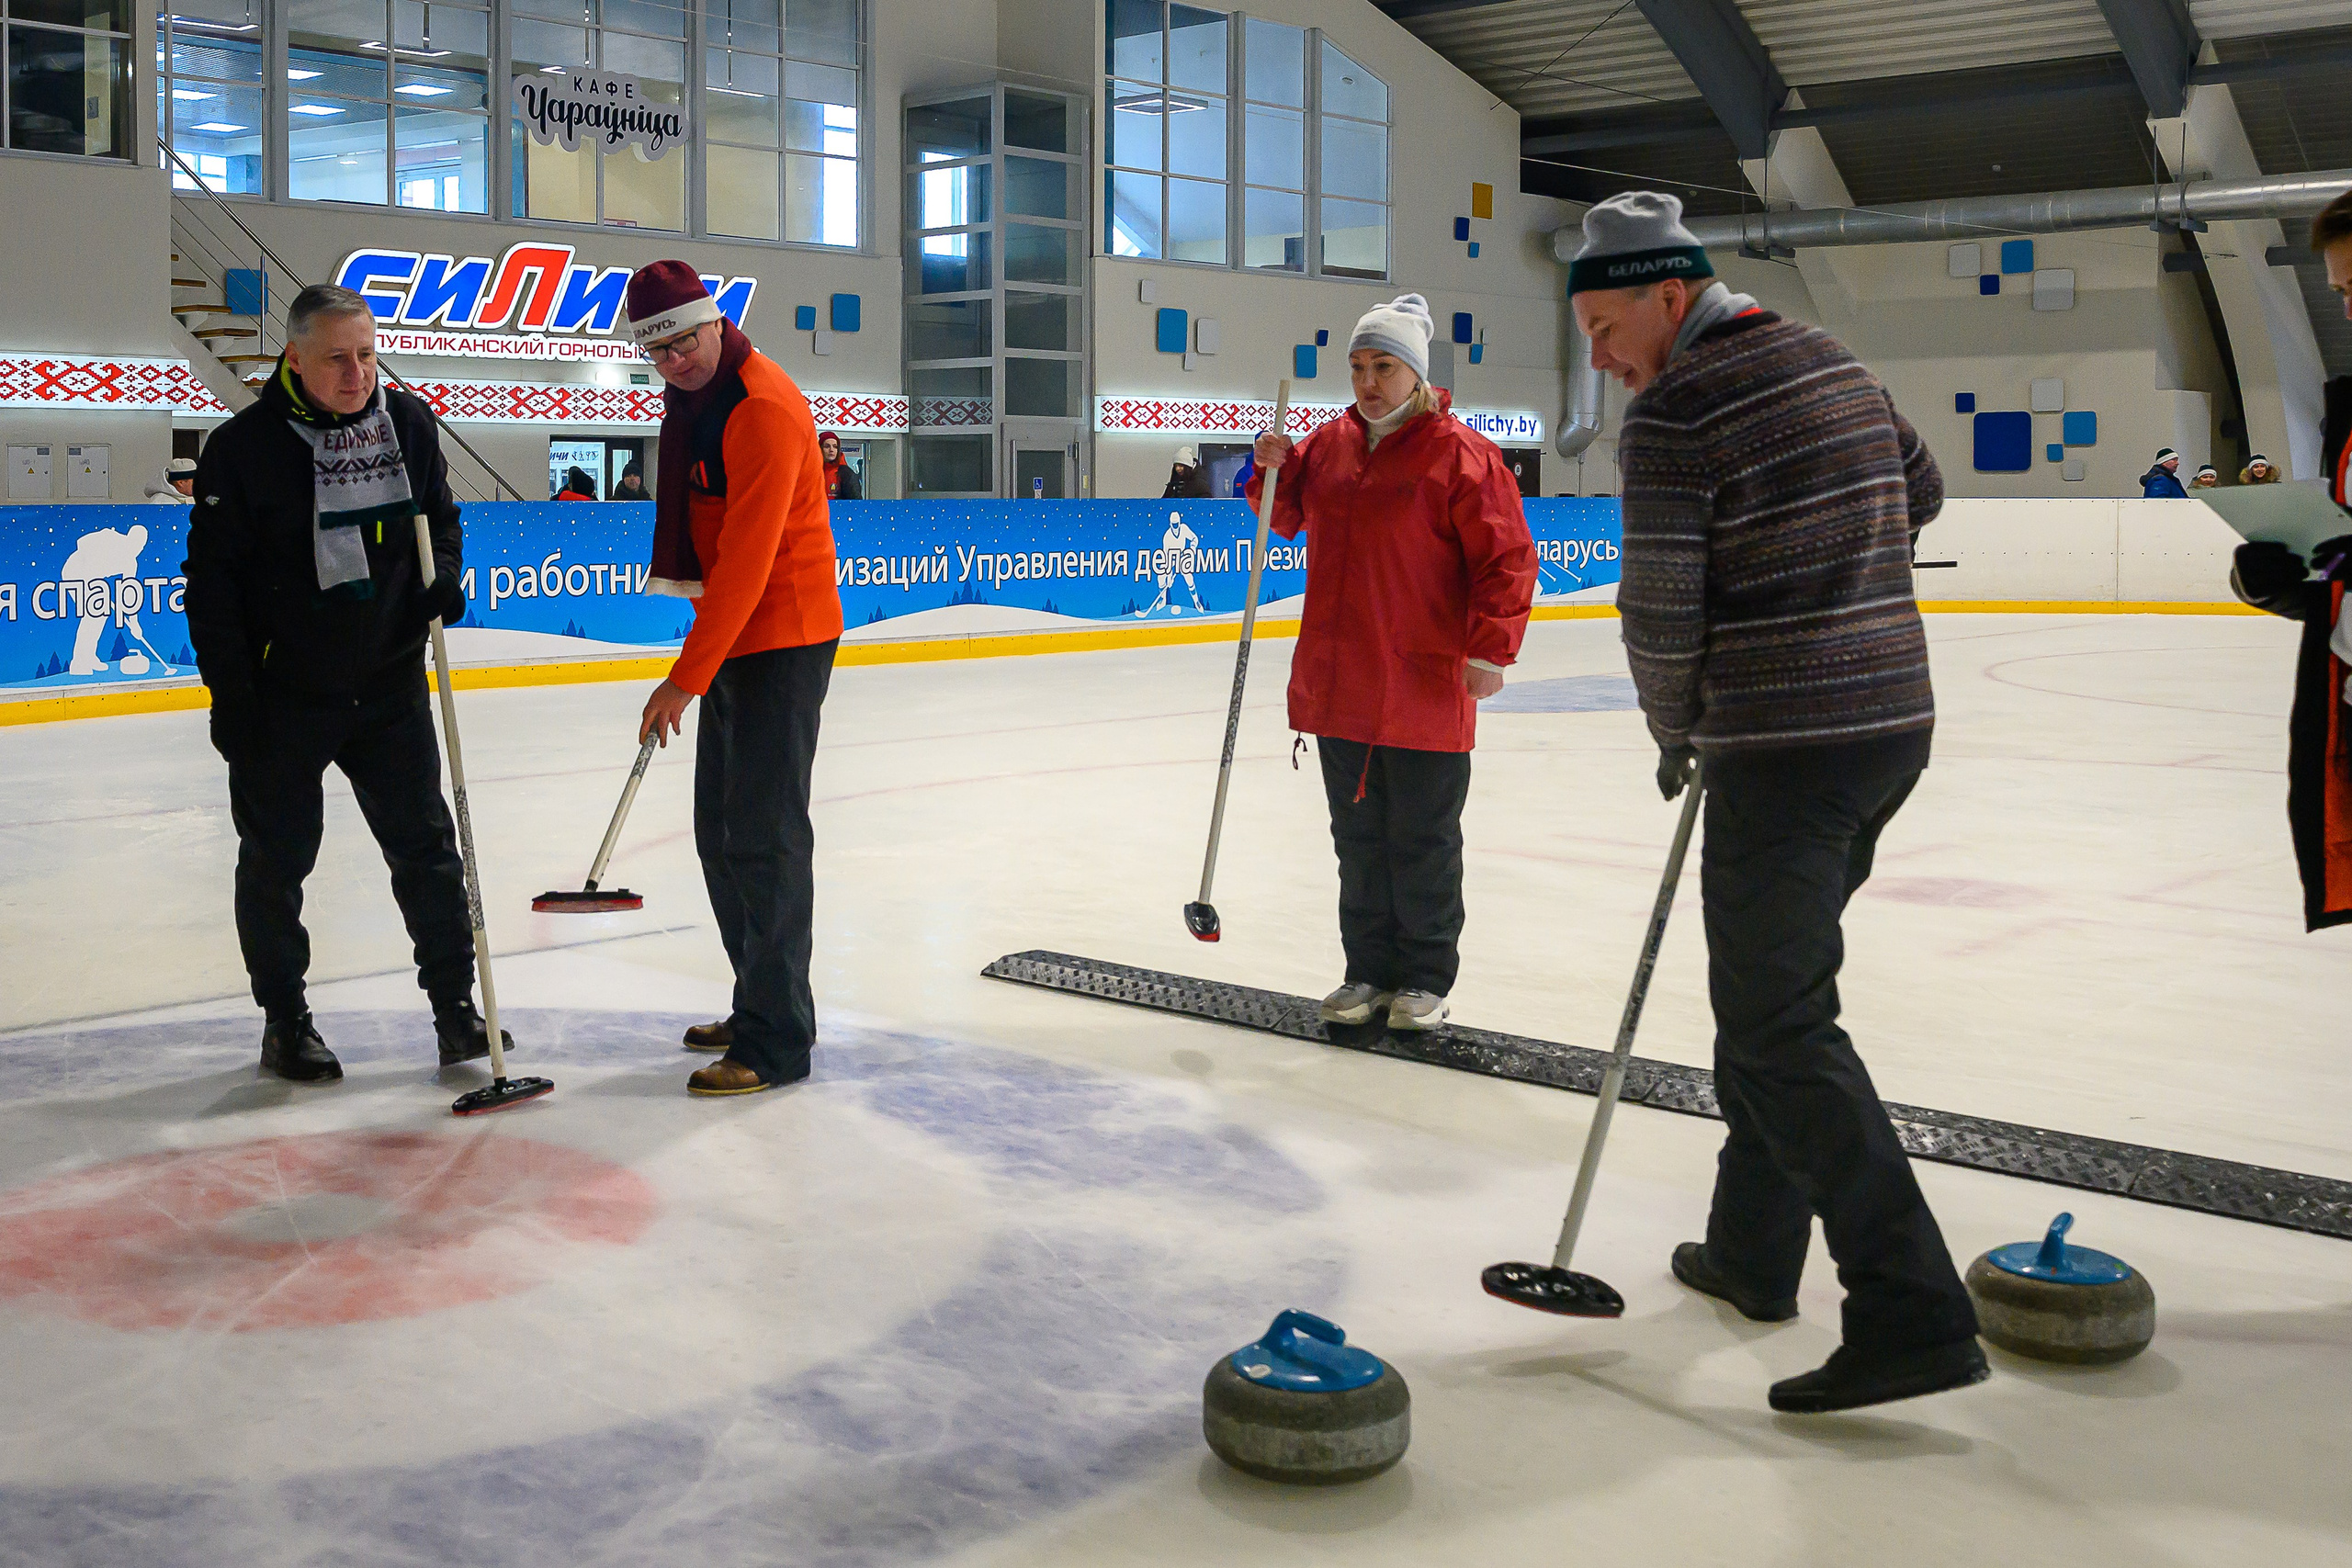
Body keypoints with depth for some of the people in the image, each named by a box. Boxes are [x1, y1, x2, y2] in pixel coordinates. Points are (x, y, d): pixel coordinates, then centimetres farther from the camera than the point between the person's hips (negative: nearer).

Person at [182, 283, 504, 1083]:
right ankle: (284, 1021, 23)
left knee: (426, 845, 5)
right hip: (281, 695, -3)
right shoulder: (243, 447, -11)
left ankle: (455, 1003, 16)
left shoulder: (408, 423, 0)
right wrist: (230, 697, -12)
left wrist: (444, 576, -6)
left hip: (390, 686, 3)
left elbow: (441, 517, 16)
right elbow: (213, 581, -9)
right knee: (277, 862, 9)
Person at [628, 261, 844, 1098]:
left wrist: (686, 678, -25)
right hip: (733, 636, 10)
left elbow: (747, 559, -24)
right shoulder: (688, 398, 12)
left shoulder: (763, 407, -19)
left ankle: (777, 1040, -3)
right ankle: (758, 1005, 25)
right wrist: (698, 665, 23)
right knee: (720, 832, 14)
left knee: (764, 835, -9)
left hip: (783, 639, -10)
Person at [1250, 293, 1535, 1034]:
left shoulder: (1459, 453, -9)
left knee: (1422, 840, 5)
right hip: (1339, 683, 6)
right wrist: (1276, 470, 4)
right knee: (1358, 834, 13)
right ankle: (1369, 972, 25)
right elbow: (1288, 518, 24)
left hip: (1426, 687, -6)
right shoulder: (1328, 444, 10)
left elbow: (1506, 557, -10)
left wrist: (1491, 648, -18)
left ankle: (1425, 979, 18)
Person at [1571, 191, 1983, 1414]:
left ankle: (1913, 1316, -11)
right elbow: (1920, 494, 28)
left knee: (1779, 1024, -7)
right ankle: (1752, 1253, 30)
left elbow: (1662, 617, -13)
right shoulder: (1832, 363, 13)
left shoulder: (1672, 414, -13)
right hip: (1895, 719, 9)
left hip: (1783, 751, -9)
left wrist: (1676, 738, 4)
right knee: (1773, 989, 20)